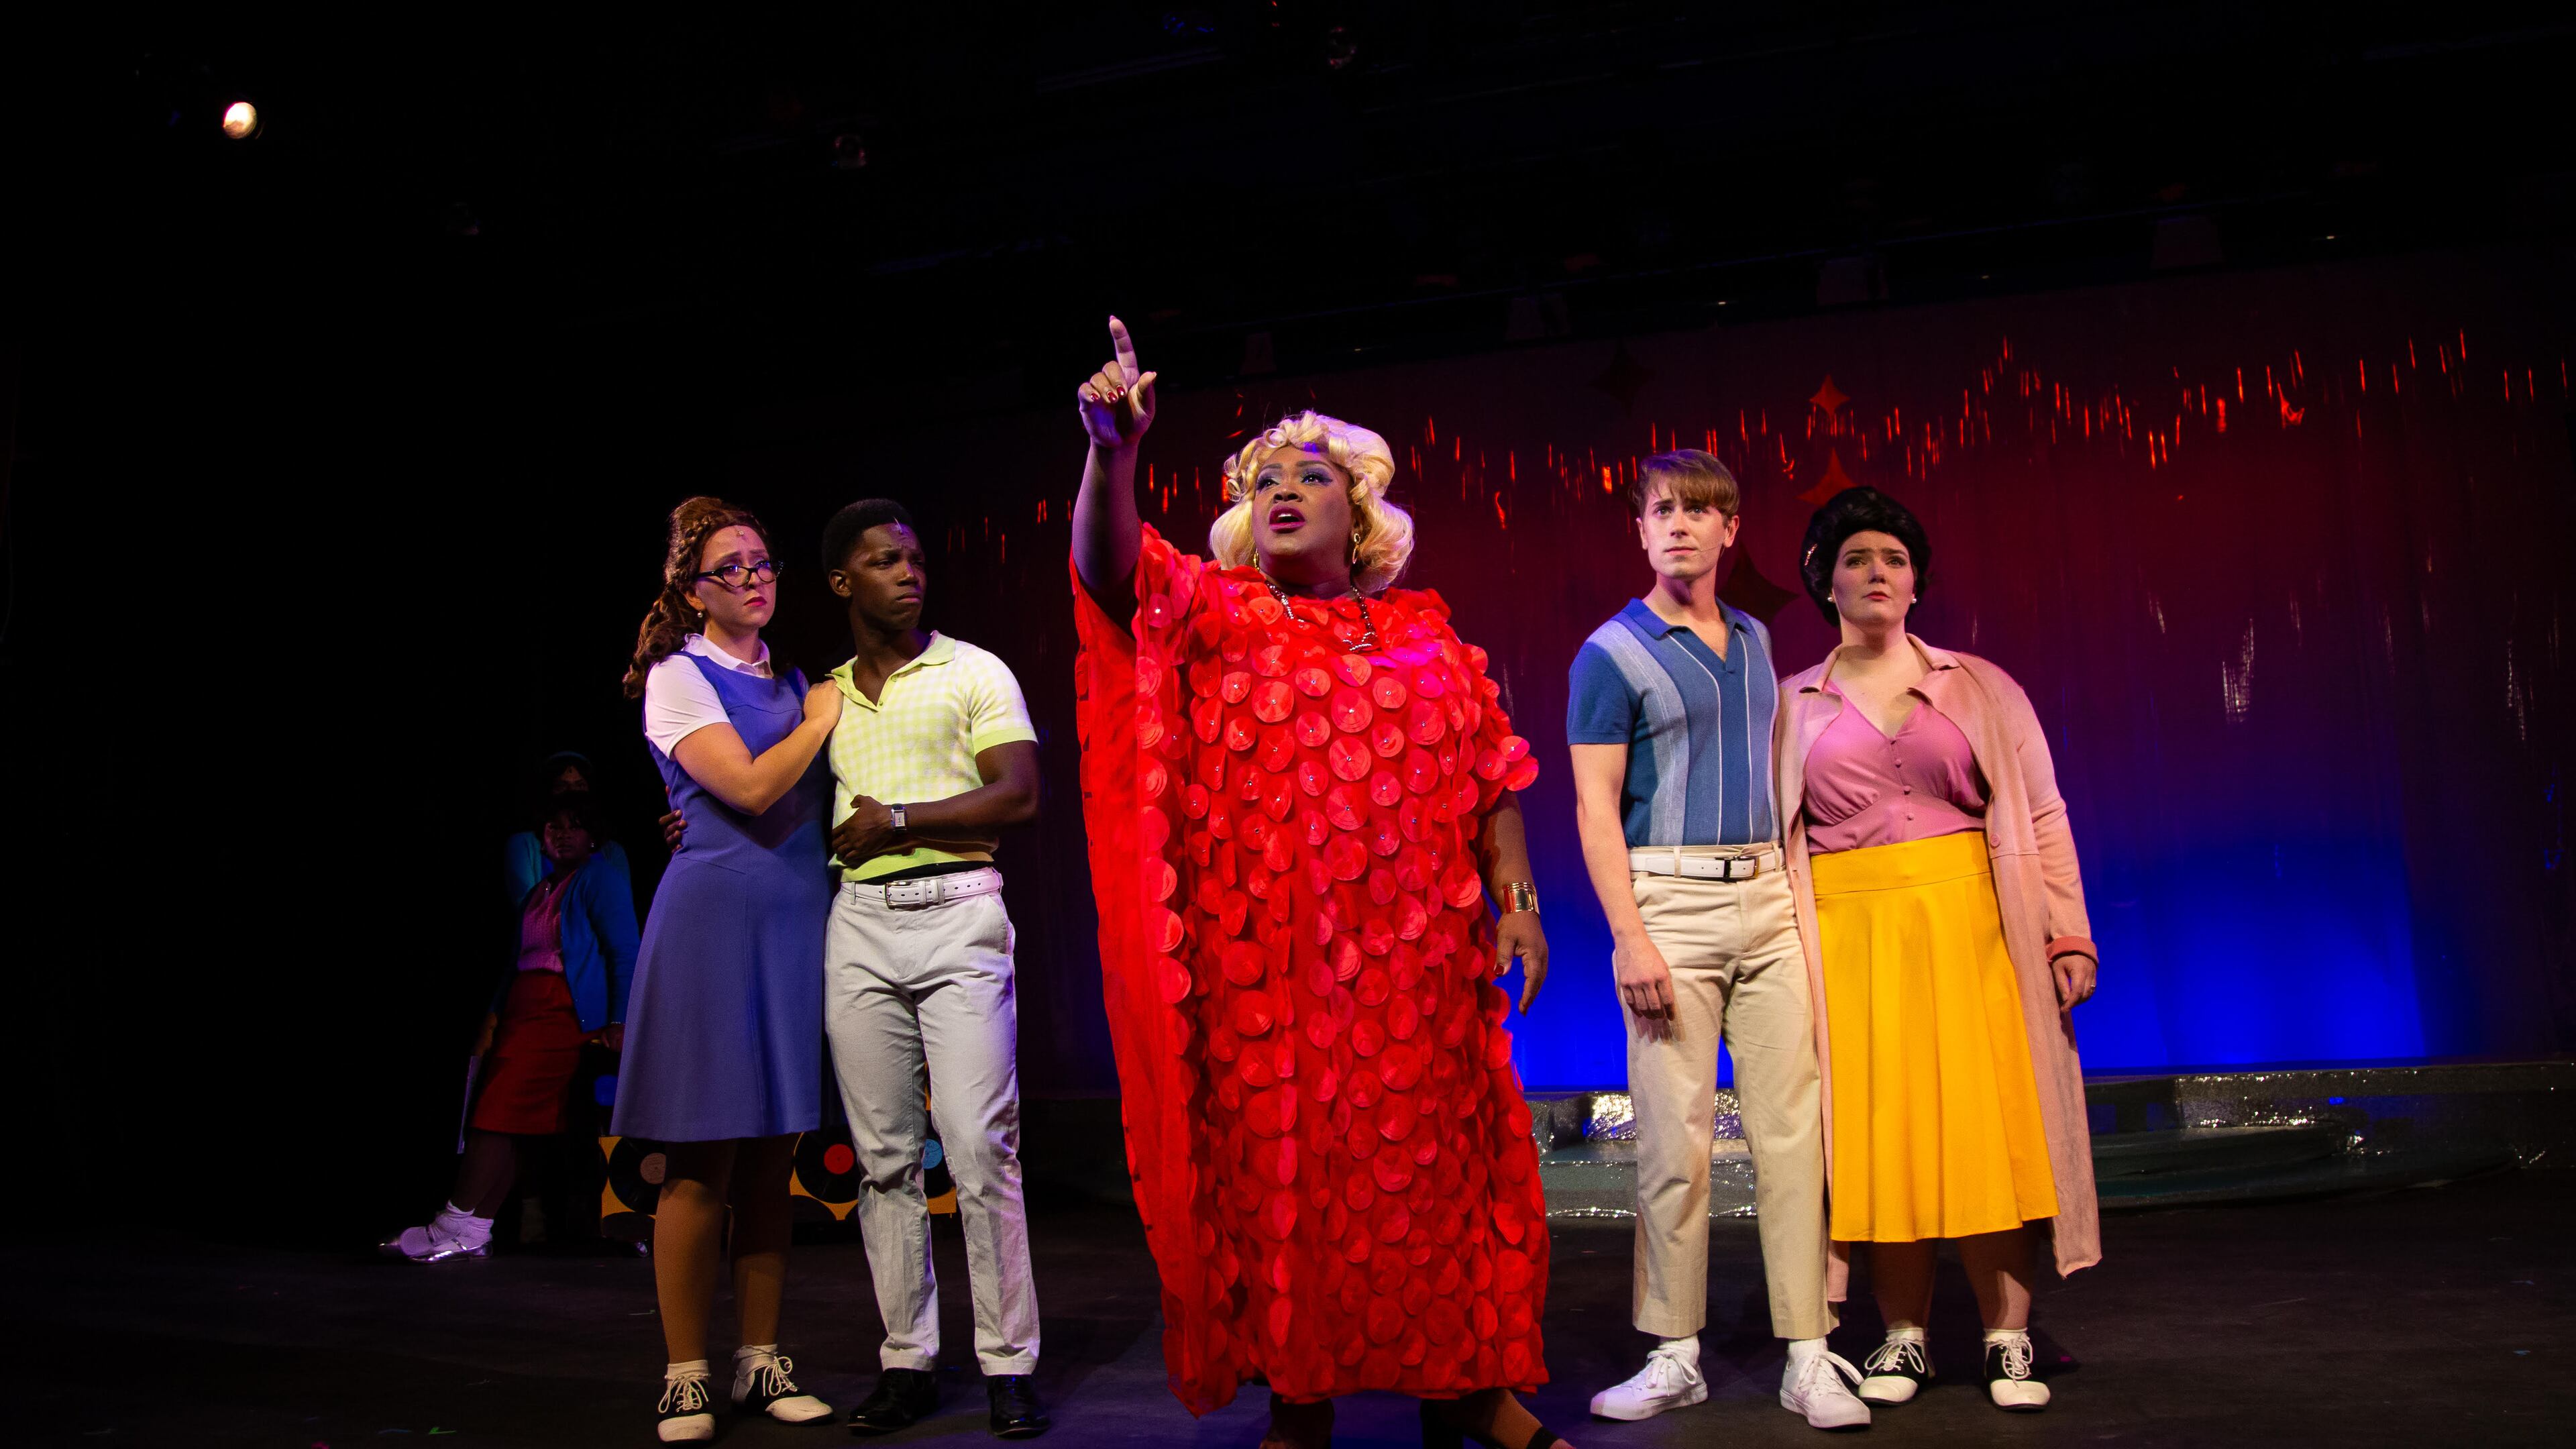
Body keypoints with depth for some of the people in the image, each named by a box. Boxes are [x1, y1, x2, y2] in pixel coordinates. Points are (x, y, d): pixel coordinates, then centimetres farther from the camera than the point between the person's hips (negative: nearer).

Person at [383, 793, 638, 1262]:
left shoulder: (600, 879, 0)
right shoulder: (539, 891, 24)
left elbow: (624, 953, -7)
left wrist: (618, 1021, -15)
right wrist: (495, 1014, 11)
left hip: (561, 1011, -8)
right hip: (522, 1010, 8)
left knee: (500, 1111, -15)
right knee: (498, 1120, -1)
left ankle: (457, 1226, -17)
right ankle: (474, 1233, -5)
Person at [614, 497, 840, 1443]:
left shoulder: (792, 682, 17)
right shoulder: (678, 678, -2)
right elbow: (750, 787, -14)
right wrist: (820, 721, -3)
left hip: (796, 919, 6)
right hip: (715, 913, -6)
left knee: (772, 1155, 8)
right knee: (702, 1162, -4)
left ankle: (760, 1363, 15)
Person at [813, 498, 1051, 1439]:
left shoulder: (973, 673, 6)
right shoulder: (823, 697, 18)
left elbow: (1020, 796, -4)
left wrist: (898, 820, -7)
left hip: (957, 912, -4)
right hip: (858, 921, 4)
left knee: (980, 1144, -8)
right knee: (883, 1153, 4)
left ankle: (1008, 1363, -1)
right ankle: (906, 1361, 11)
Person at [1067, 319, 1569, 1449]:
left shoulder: (1428, 637, 14)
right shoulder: (1211, 613, 8)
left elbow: (1492, 782, 13)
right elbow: (1113, 564, -12)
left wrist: (1518, 904, 2)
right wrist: (1113, 451, -29)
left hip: (1415, 958, 2)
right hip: (1262, 958, -2)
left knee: (1431, 1163, 6)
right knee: (1274, 1164, 1)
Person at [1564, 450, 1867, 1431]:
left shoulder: (1755, 642, 16)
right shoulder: (1612, 653, 0)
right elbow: (1596, 806, -5)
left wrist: (1796, 888, 13)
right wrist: (1629, 936, -14)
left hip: (1766, 896, 5)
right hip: (1668, 899, -4)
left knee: (1791, 1127, 0)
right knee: (1675, 1138, -2)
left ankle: (1809, 1357, 5)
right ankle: (1675, 1356, 9)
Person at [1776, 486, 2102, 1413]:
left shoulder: (1979, 689, 9)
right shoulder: (1794, 707, 10)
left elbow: (2040, 815, 6)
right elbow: (1775, 843, 9)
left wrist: (2068, 935, -1)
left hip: (1966, 926, 0)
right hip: (1849, 937, 1)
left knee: (1984, 1126, -3)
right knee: (1879, 1131, 1)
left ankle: (2009, 1339, 6)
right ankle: (1904, 1338, 12)